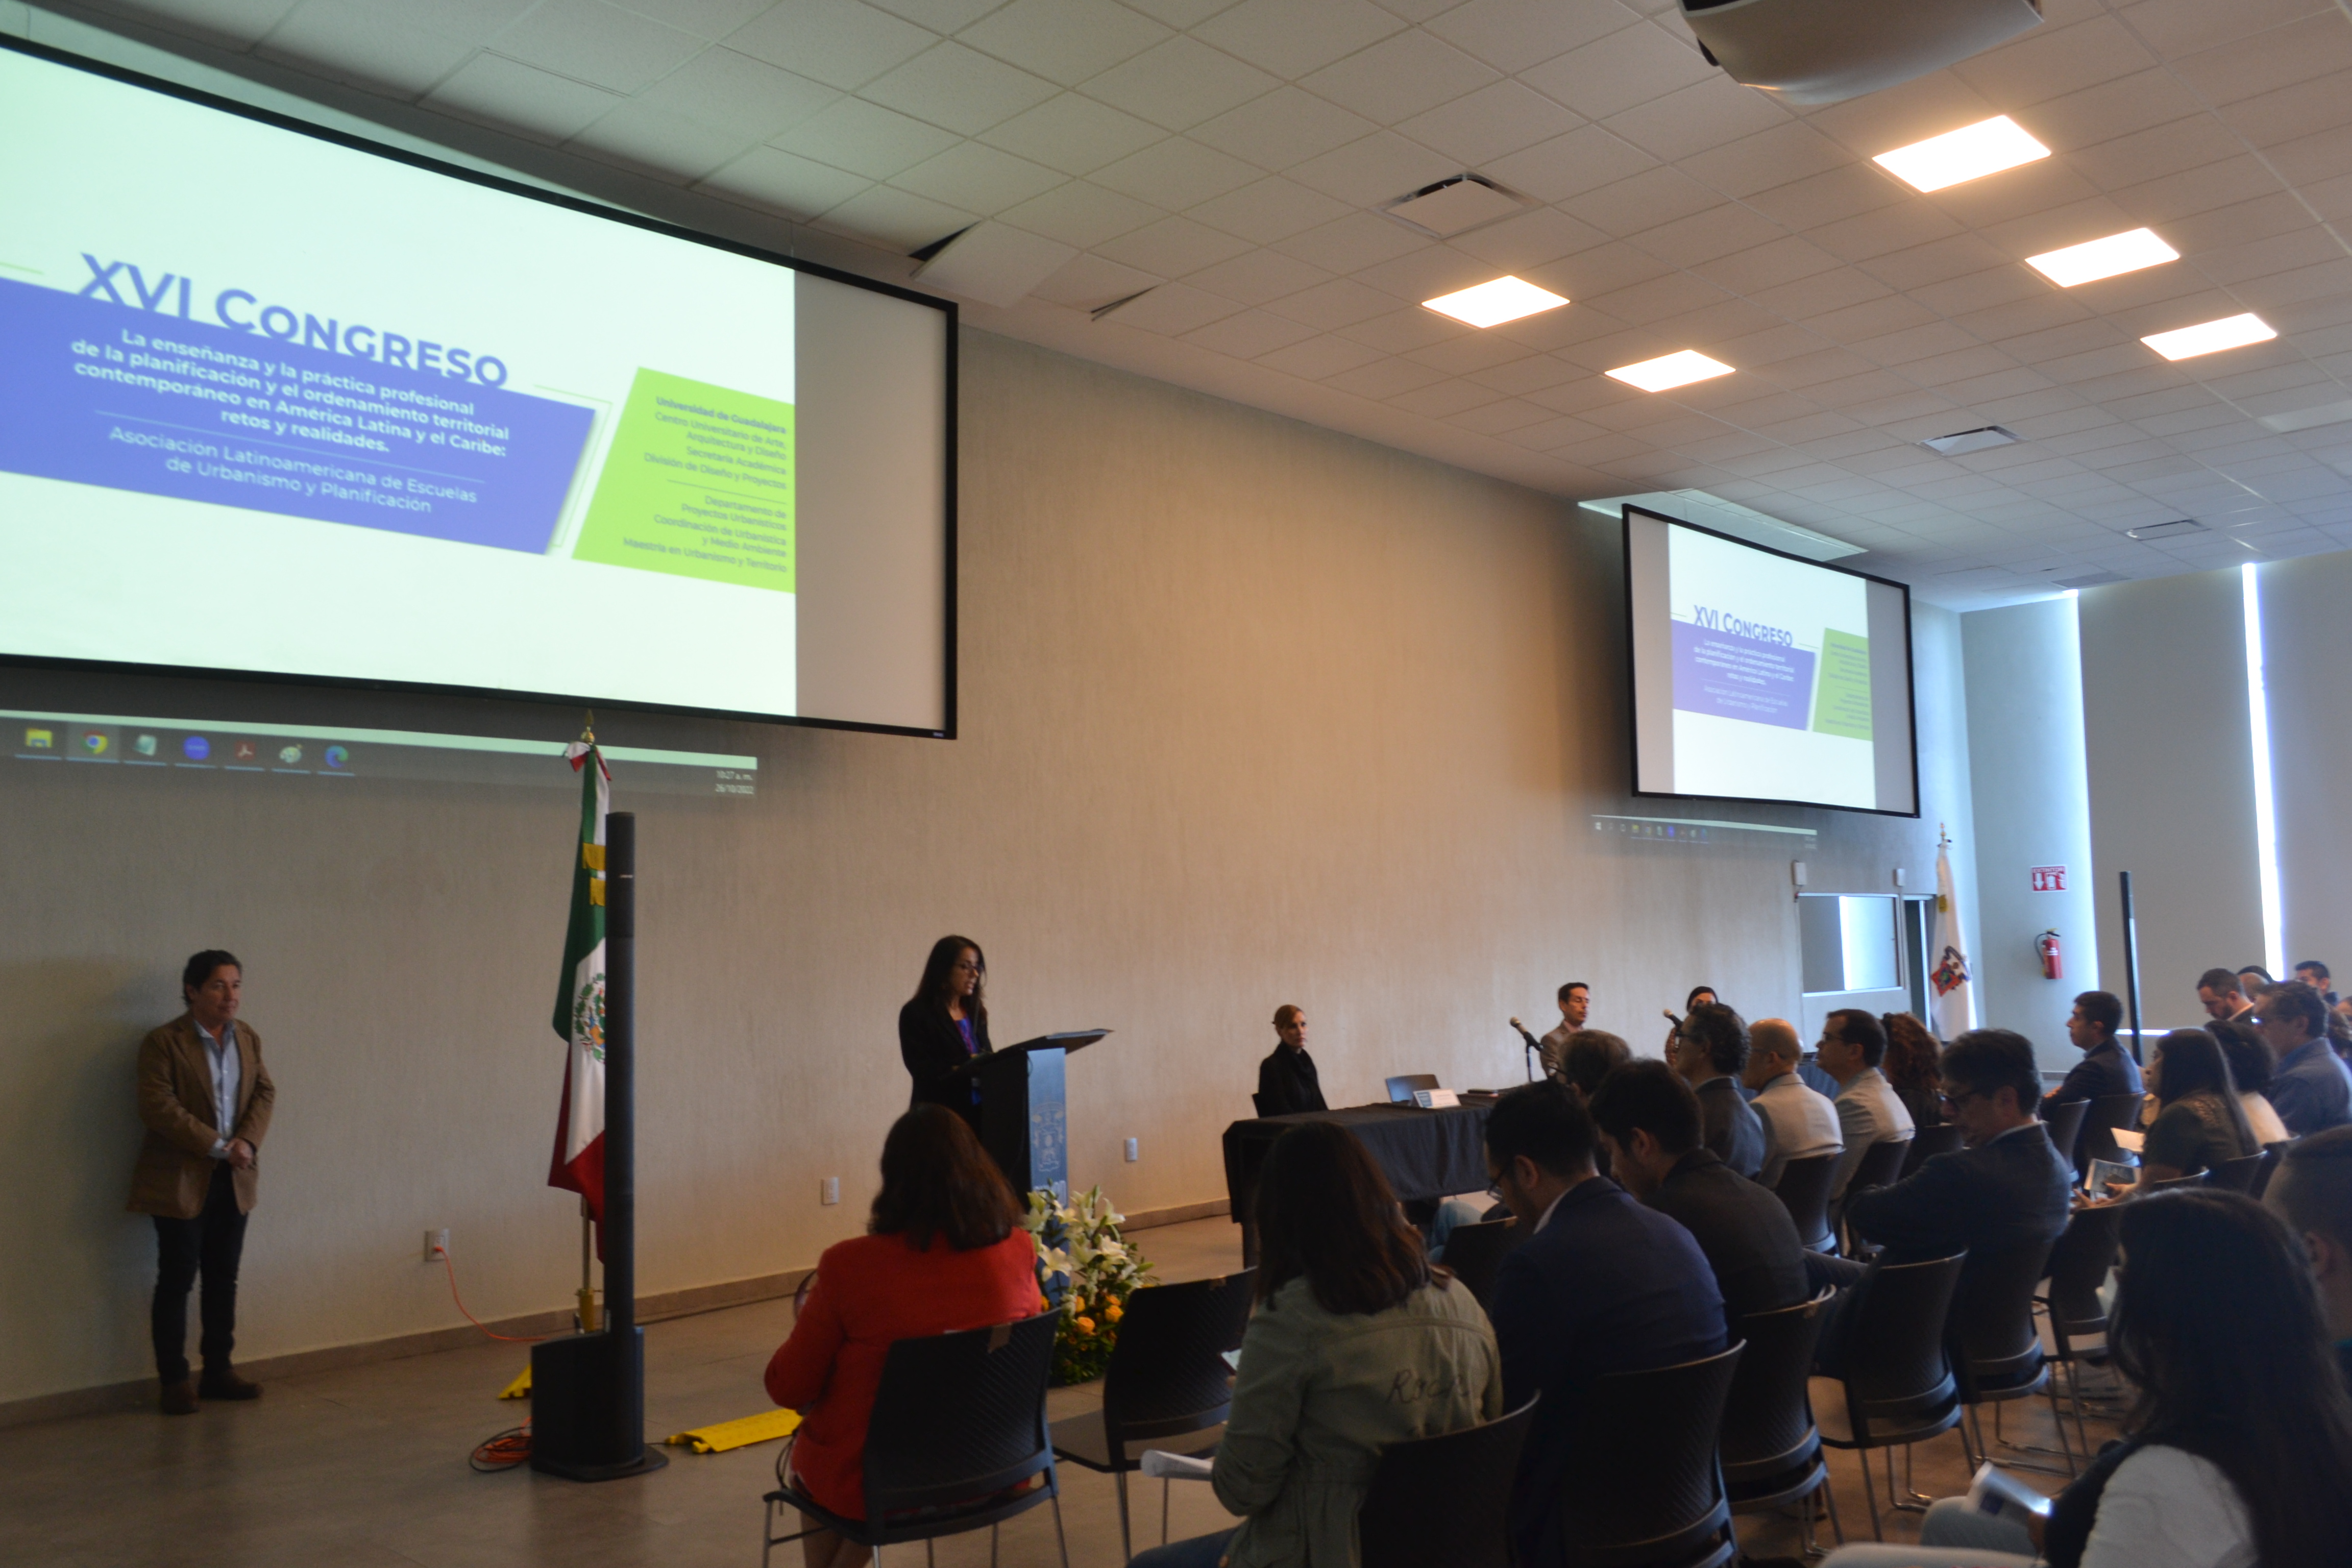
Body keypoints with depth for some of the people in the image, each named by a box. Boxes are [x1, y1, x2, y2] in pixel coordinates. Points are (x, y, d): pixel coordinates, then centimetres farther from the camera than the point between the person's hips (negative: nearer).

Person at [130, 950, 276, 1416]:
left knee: (224, 1278, 11)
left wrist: (248, 1141, -12)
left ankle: (219, 1372, 20)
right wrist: (217, 1146, -20)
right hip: (180, 1180, -6)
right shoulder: (163, 1042, -10)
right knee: (176, 1280, 1)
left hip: (235, 1179, 6)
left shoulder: (249, 1038, 8)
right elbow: (158, 1106, -18)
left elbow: (265, 1093, 6)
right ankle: (174, 1381, 9)